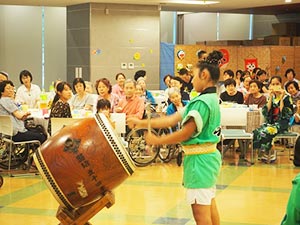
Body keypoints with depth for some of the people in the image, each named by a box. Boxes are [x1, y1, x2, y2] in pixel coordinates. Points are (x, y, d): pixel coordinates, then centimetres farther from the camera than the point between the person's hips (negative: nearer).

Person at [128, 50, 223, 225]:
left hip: (199, 158, -11)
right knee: (209, 206, 19)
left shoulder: (202, 102, -20)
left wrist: (157, 141, -8)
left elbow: (185, 134, -19)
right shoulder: (212, 99, 11)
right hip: (209, 155, 11)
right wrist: (142, 123, 8)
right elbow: (172, 119, 9)